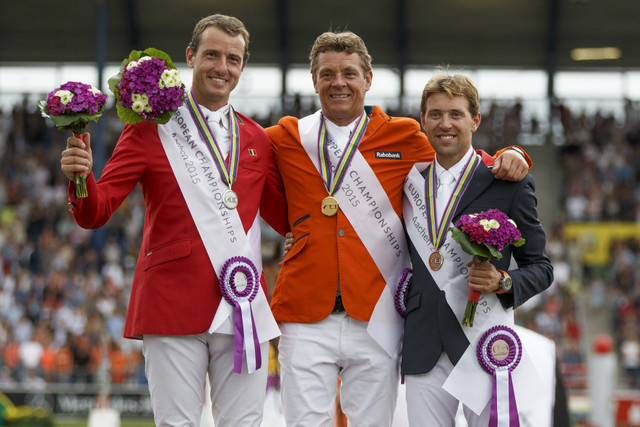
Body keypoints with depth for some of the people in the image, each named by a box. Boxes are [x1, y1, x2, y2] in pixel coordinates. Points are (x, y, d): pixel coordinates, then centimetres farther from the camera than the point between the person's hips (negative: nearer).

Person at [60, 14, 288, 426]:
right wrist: (80, 177, -22)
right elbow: (95, 213, 0)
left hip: (244, 310, 3)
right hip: (174, 308, -3)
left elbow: (288, 220, 17)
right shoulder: (151, 129, 5)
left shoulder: (257, 140, 15)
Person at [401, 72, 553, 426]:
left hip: (484, 344, -3)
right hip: (424, 350, 3)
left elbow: (540, 267, 3)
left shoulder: (509, 183, 1)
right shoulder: (410, 181, 11)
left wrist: (502, 281, -15)